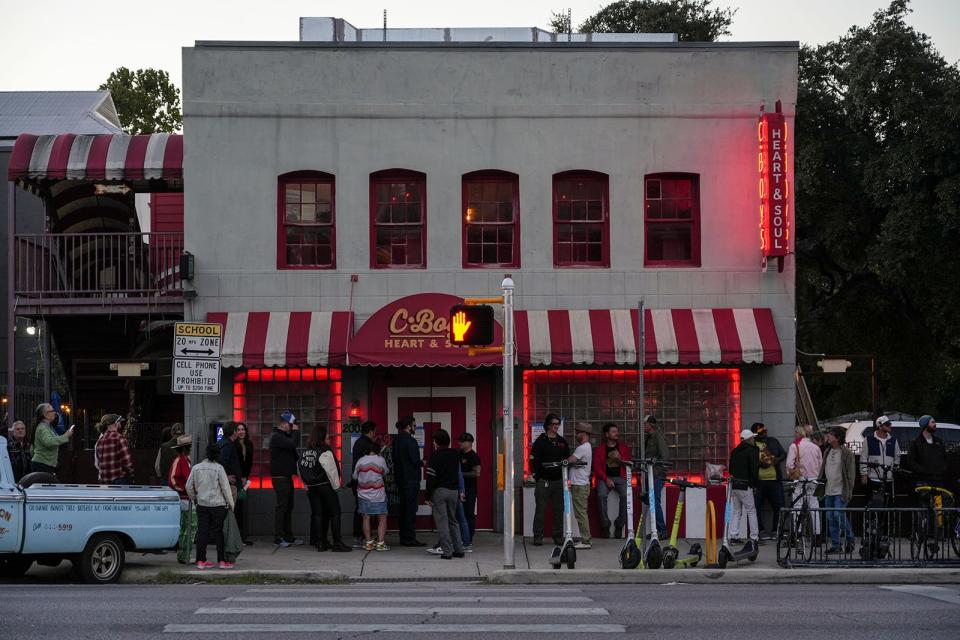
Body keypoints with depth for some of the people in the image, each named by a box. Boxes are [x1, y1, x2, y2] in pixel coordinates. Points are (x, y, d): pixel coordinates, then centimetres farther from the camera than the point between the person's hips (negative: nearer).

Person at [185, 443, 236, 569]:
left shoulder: (196, 468, 2)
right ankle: (222, 560, 5)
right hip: (218, 505, -3)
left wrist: (194, 498, 24)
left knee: (202, 532, 6)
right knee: (218, 532, 2)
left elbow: (189, 486, 8)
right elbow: (225, 487, -8)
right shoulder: (218, 468, -10)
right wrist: (230, 503, 1)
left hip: (202, 505, 4)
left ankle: (201, 560, 6)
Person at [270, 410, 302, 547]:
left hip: (287, 476, 10)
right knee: (281, 506, -8)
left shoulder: (284, 436, 18)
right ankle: (278, 538, -6)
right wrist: (296, 431, -13)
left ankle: (288, 537, 17)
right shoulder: (277, 437, -14)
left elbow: (292, 449, 20)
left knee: (288, 506, 12)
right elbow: (292, 444, -27)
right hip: (280, 477, -10)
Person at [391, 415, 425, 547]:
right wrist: (423, 463, 2)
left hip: (401, 480, 9)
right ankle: (410, 539, -5)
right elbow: (415, 461, -18)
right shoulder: (410, 441, -16)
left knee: (404, 509, 12)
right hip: (411, 480, -9)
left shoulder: (397, 440, 11)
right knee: (411, 510, -5)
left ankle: (404, 538, 15)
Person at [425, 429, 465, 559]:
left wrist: (428, 496, -7)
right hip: (454, 490, 5)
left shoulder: (435, 456, -9)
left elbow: (431, 477, -10)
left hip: (440, 491, -5)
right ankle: (458, 549, 12)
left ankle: (447, 551, -7)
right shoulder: (455, 455, 7)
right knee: (453, 520, 15)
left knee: (442, 521, -2)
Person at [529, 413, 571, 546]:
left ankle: (558, 536, 13)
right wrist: (537, 475, -11)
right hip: (544, 480, -4)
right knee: (541, 510, -3)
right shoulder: (540, 441, -1)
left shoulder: (562, 441, 14)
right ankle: (538, 537, 1)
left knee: (559, 510, 6)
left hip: (559, 480, 4)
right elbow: (533, 460, -4)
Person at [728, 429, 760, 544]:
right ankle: (754, 537, -1)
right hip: (745, 486, -6)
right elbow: (754, 469, -12)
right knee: (751, 511, 0)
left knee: (736, 511, 12)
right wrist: (754, 483, -2)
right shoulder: (752, 451, -8)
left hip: (734, 484, 6)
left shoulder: (734, 451, 12)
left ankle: (734, 536, 7)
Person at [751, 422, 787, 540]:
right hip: (758, 480, -3)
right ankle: (761, 530, 11)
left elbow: (784, 454, 16)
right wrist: (759, 463, -17)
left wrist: (778, 459, -5)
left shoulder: (773, 441, 12)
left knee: (778, 506, 2)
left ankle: (776, 530, 13)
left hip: (775, 479, 3)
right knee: (757, 506, 0)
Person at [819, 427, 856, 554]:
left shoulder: (846, 453, -9)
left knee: (839, 515, -14)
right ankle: (835, 545, 12)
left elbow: (851, 474, -10)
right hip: (828, 491, 7)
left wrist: (848, 492, -14)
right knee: (830, 518, 6)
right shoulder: (828, 451, 13)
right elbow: (823, 470, 18)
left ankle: (850, 539, 5)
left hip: (841, 492, -7)